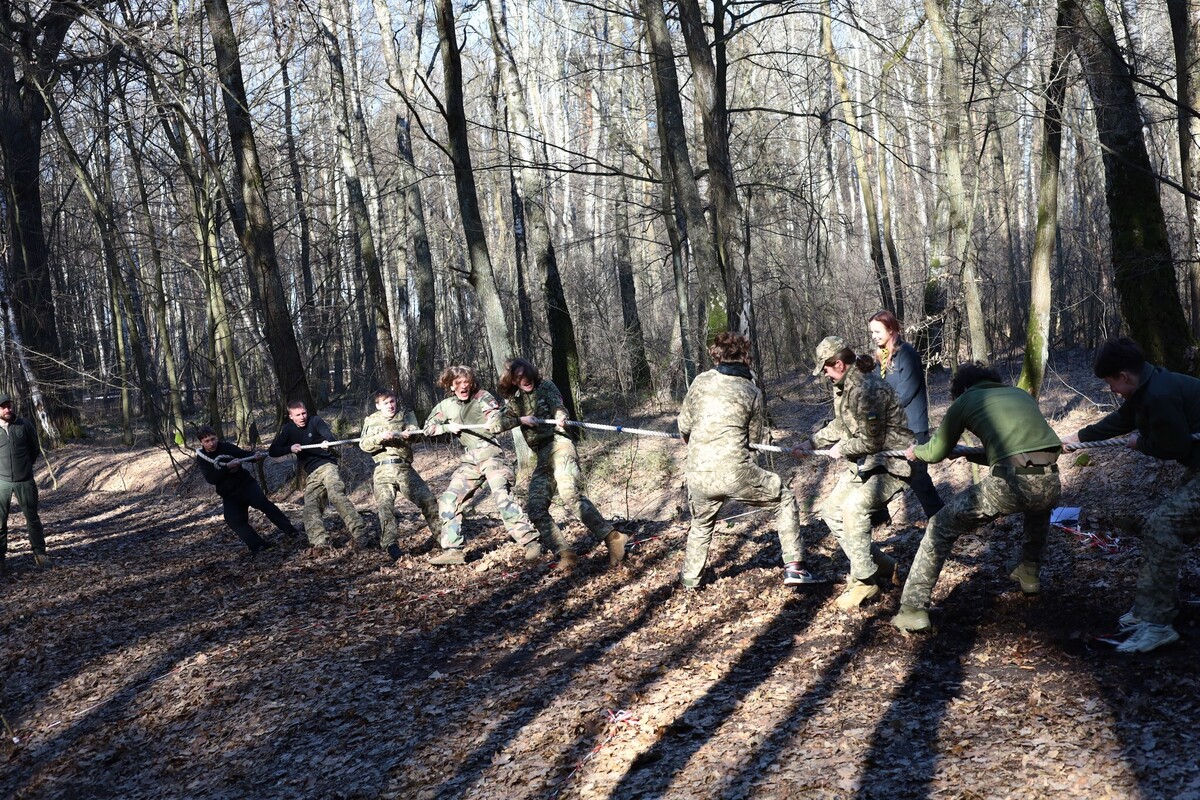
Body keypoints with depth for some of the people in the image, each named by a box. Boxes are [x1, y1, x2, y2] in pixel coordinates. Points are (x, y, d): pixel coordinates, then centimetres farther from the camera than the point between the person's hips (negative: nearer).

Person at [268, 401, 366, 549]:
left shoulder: (315, 421, -1)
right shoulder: (288, 430, 11)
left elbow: (327, 434, -21)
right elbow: (272, 451, 8)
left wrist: (328, 441, -46)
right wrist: (290, 448, -12)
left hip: (326, 465, -5)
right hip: (311, 474, 5)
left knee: (336, 495, -28)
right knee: (310, 507, -15)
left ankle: (359, 532, -34)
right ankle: (321, 542, -27)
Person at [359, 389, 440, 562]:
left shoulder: (406, 414, 13)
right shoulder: (371, 421, 15)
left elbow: (415, 431, -6)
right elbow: (363, 445, 3)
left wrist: (405, 434, -30)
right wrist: (380, 438, -15)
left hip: (405, 468, 1)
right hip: (383, 470, -1)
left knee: (428, 500, -3)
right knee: (385, 506, -17)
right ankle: (390, 544, -22)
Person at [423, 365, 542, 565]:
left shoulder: (483, 397, -4)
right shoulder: (446, 406, 9)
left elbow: (496, 424, -14)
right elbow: (428, 428, 13)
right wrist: (448, 427, -5)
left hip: (490, 454, -6)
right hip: (469, 461, 6)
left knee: (502, 497, -21)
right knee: (449, 501, 1)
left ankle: (530, 542, -20)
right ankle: (452, 550, 9)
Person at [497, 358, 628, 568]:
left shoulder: (545, 386, 5)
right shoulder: (513, 400, 18)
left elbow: (558, 406, -11)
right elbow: (501, 422, 7)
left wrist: (560, 417, -33)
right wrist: (521, 419, -11)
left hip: (558, 445, -7)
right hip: (543, 456, 7)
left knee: (570, 495, -26)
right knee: (535, 508, -4)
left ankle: (612, 537, -30)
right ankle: (564, 553, -2)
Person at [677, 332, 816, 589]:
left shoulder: (701, 381, 5)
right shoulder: (752, 391, 4)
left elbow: (684, 426, 12)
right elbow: (754, 438, 12)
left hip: (699, 476, 3)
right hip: (736, 472, -3)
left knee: (701, 525, 29)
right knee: (784, 497, 18)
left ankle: (690, 578, 40)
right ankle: (794, 566, 13)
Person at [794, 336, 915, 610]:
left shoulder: (866, 389, -27)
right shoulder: (844, 386, 4)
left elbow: (870, 442, -25)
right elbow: (840, 425, 19)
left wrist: (842, 449, -9)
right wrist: (811, 443, 12)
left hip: (890, 463, -11)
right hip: (864, 463, 11)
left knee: (854, 506, -29)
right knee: (831, 510, 9)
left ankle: (865, 580, -15)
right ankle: (883, 567, 16)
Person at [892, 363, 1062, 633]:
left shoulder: (965, 400, 17)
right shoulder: (1021, 394, 30)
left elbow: (937, 452, 24)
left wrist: (916, 451, 47)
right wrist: (968, 454, 52)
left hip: (1010, 484, -5)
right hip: (1051, 484, 5)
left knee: (941, 527, 12)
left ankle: (913, 610, 7)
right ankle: (1029, 573, 48)